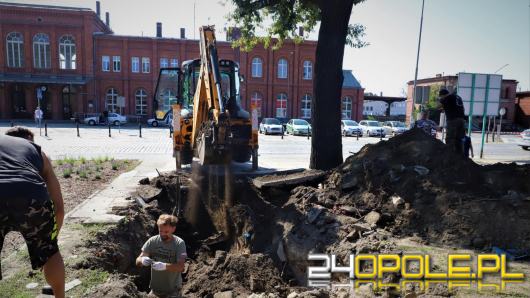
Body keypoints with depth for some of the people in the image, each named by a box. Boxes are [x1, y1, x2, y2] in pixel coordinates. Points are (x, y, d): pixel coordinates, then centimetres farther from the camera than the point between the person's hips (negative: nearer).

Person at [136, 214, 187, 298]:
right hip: (155, 289, 3)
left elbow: (181, 267, -22)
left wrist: (165, 266, -39)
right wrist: (142, 260, -31)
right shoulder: (152, 241, -7)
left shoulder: (179, 243, -15)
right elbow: (138, 261, -7)